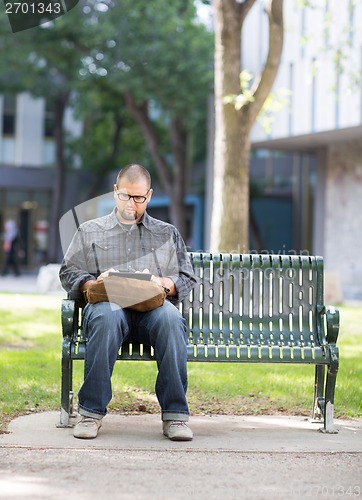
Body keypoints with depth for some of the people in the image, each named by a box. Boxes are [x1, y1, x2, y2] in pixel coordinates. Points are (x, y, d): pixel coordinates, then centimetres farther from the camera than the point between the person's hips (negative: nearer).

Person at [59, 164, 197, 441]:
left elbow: (188, 278, 19)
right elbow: (68, 272, 16)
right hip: (108, 304, -1)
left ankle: (175, 414, -35)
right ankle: (91, 411, -33)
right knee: (107, 318, -39)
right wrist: (92, 284, -6)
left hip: (154, 306, 1)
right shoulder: (90, 231, 24)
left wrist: (162, 282, -3)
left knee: (171, 319, -37)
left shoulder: (168, 233, 26)